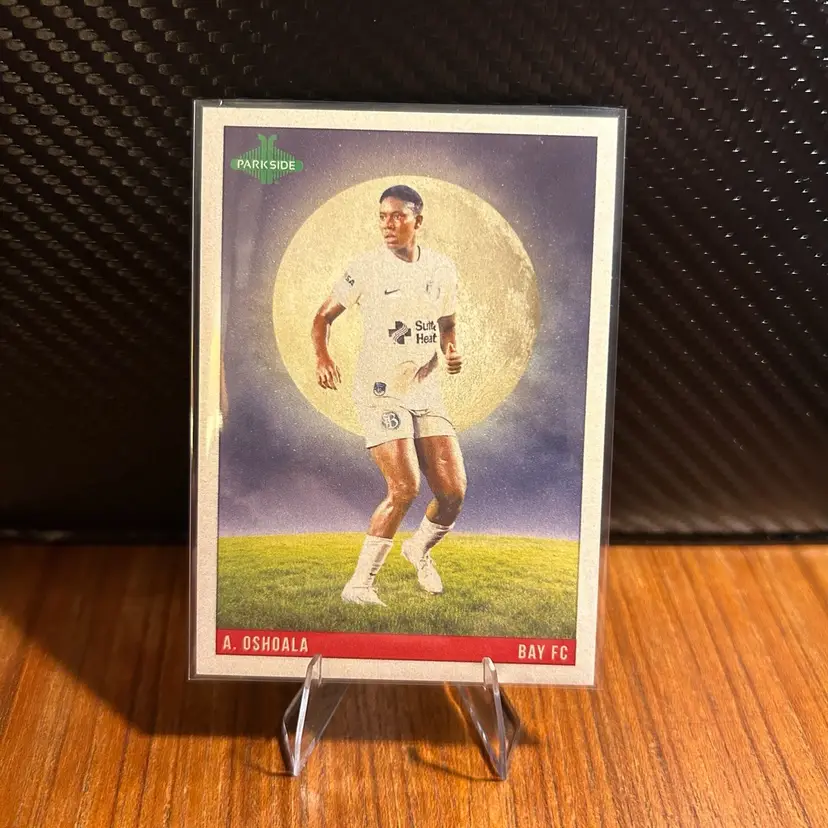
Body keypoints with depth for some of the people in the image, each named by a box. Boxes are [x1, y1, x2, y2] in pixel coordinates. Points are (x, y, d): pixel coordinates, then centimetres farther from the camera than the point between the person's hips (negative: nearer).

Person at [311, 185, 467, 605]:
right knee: (404, 488, -18)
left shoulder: (442, 268, 6)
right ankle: (359, 583, -2)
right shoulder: (365, 269, -6)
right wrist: (322, 356, -17)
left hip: (427, 392, 5)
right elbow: (324, 315, 1)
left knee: (454, 492, -1)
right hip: (380, 393, -5)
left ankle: (419, 548, 31)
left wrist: (451, 352, -2)